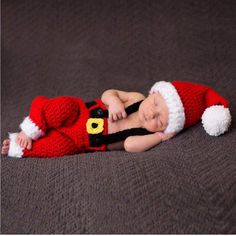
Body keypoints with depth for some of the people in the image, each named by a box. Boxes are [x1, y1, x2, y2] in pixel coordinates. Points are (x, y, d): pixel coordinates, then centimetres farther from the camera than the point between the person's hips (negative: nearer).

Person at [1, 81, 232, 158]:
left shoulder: (147, 135, -18)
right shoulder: (136, 98, -11)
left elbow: (130, 145, -37)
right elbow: (109, 92, -4)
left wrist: (160, 136, -35)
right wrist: (114, 101, -26)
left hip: (79, 141, -2)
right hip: (80, 112, 2)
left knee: (58, 147, -27)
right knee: (62, 107, -27)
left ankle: (20, 148, -3)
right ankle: (30, 131, -2)